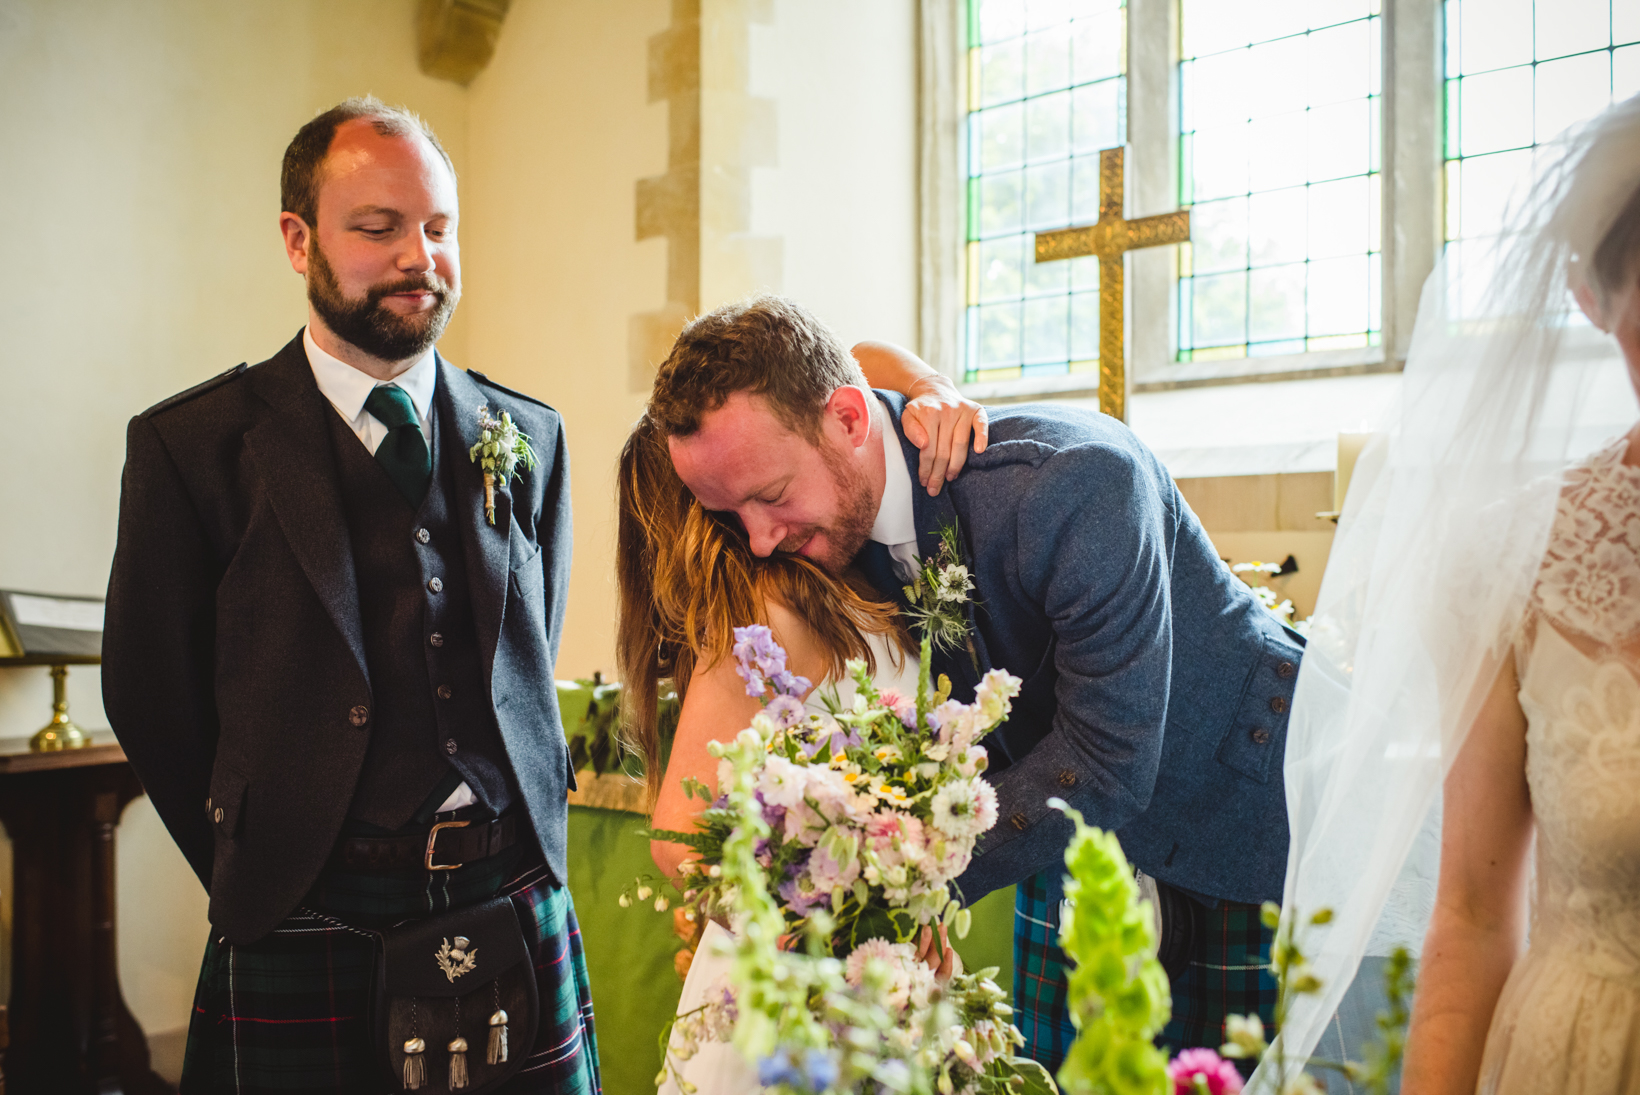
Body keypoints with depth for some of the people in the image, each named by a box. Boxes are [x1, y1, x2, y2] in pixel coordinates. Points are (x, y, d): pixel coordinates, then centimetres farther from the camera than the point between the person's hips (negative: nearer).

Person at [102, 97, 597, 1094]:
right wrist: (258, 874, 2)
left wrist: (519, 851, 7)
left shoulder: (530, 436, 6)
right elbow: (153, 697, 0)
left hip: (520, 911, 3)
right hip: (308, 944, -2)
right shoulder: (192, 447, -4)